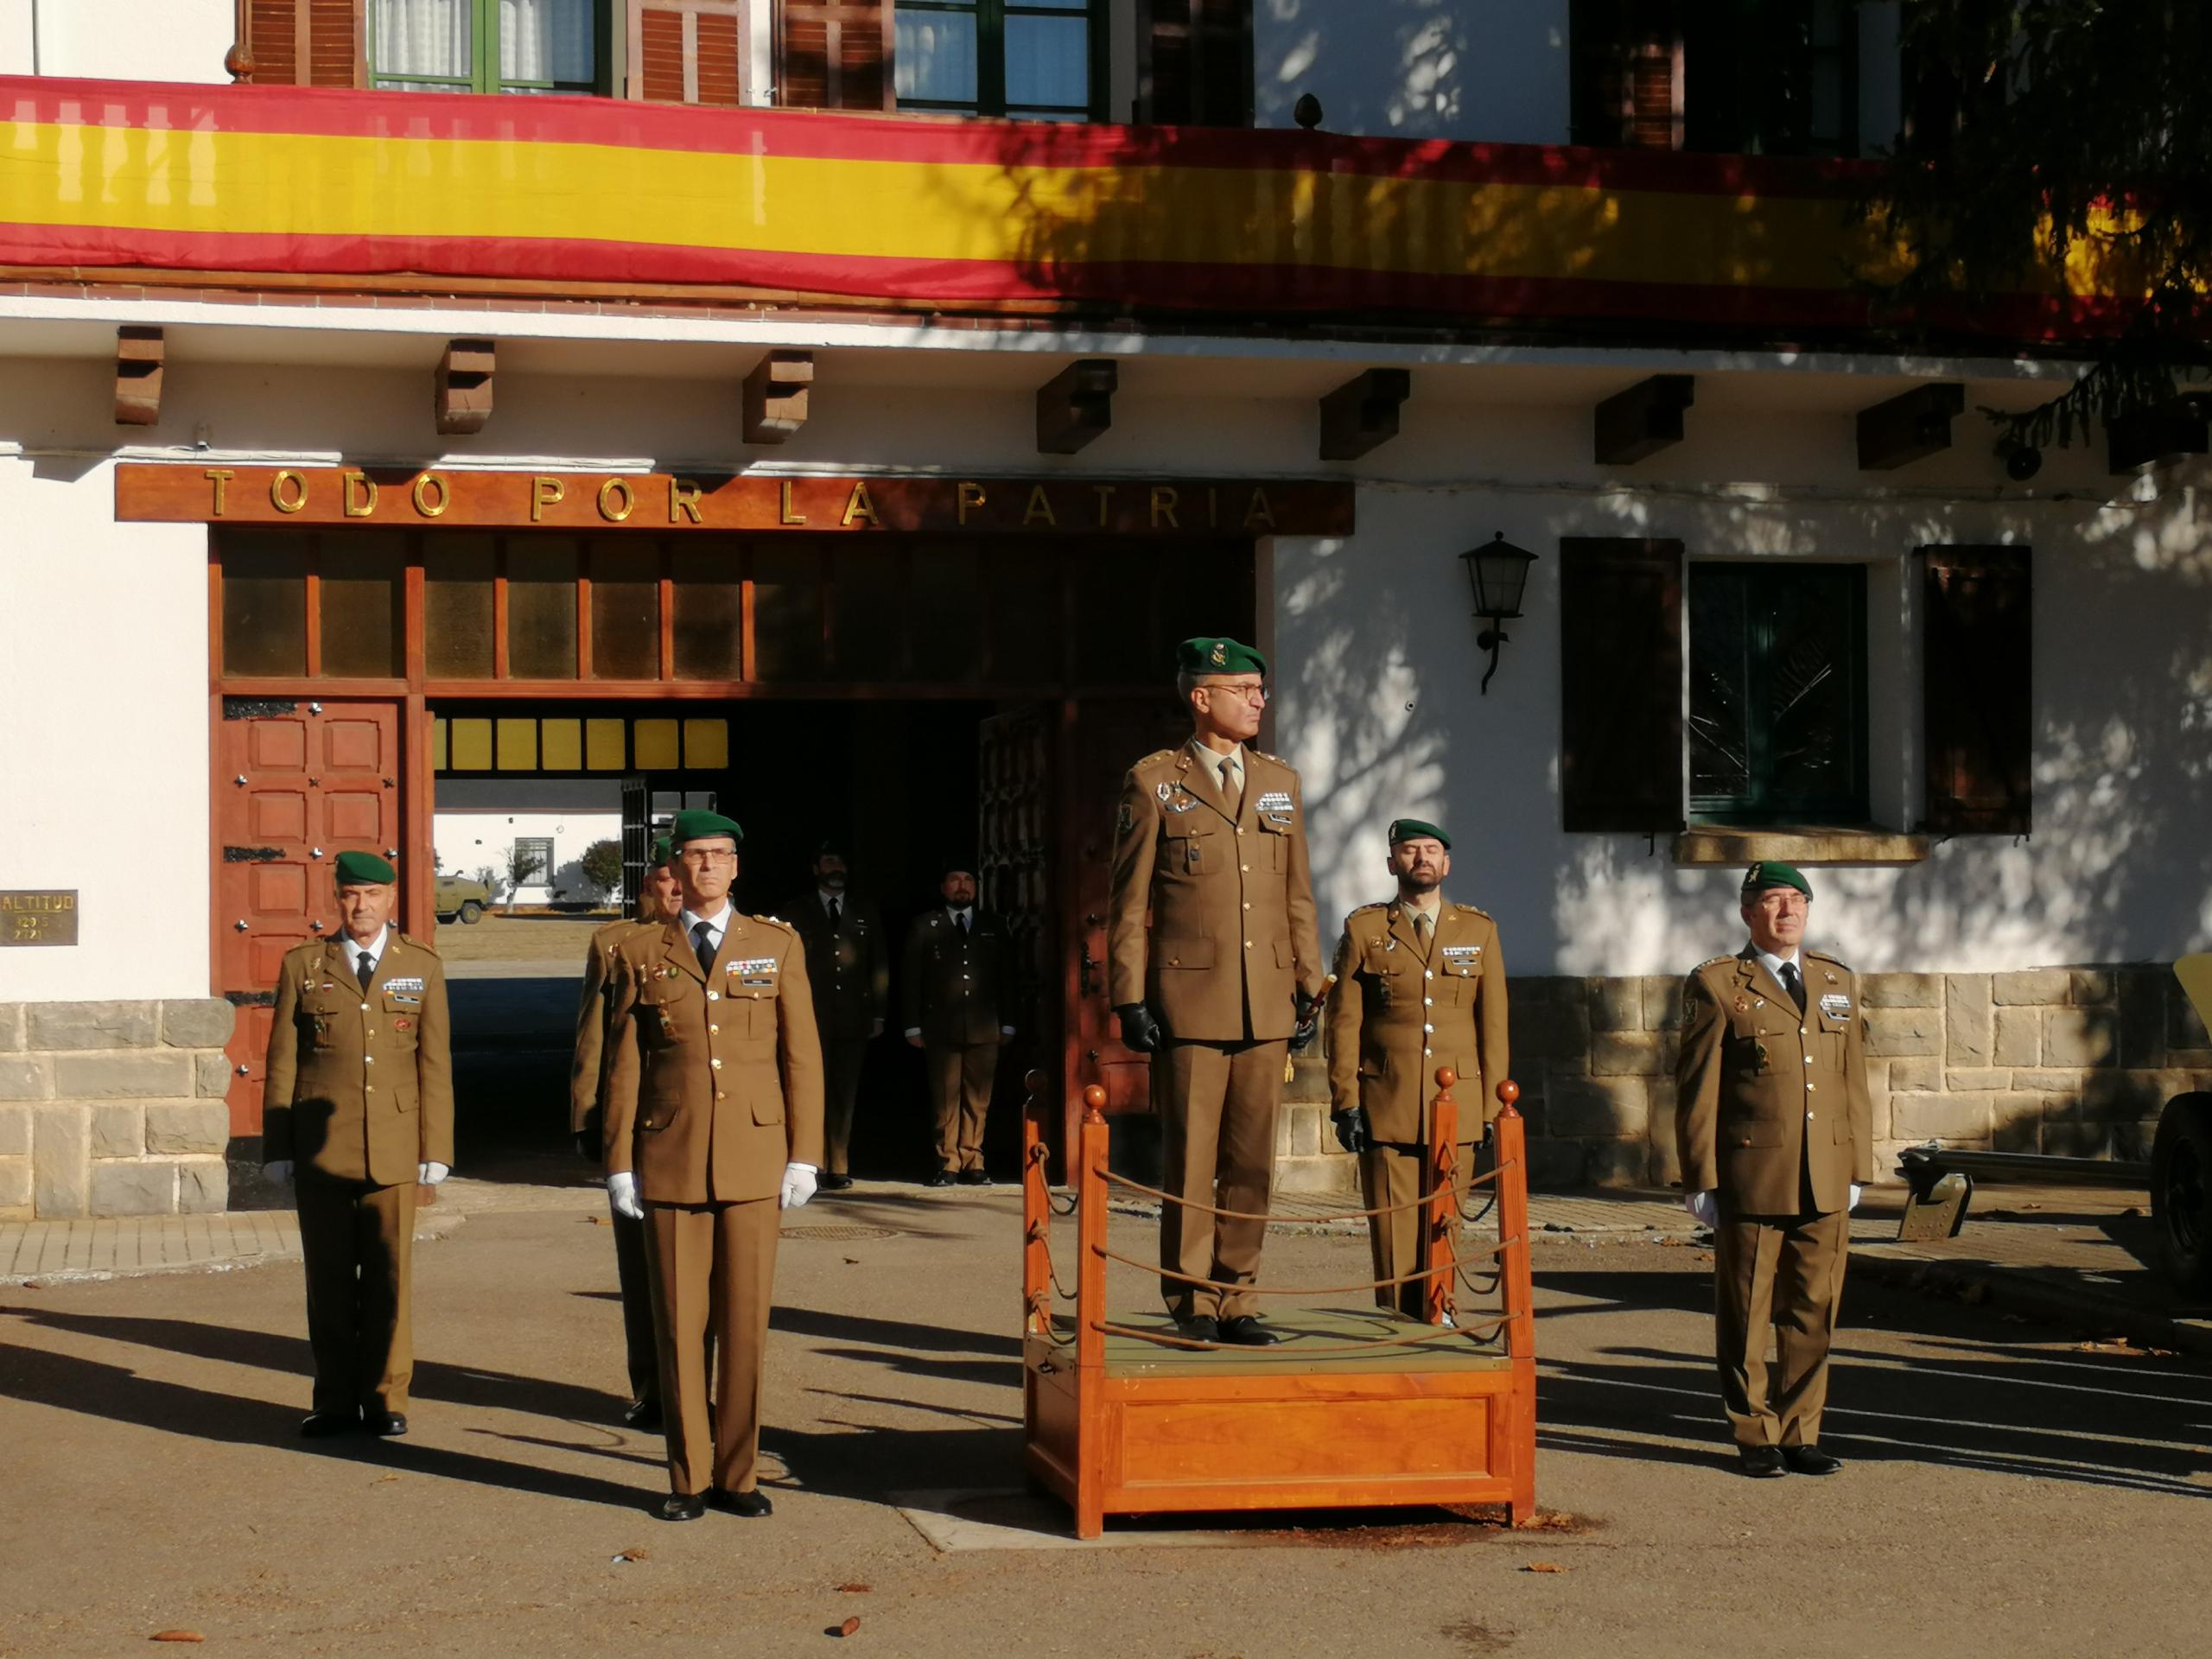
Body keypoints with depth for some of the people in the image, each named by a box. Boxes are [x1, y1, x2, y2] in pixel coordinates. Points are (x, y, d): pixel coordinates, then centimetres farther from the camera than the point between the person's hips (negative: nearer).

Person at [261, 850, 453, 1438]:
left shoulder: (422, 967, 7)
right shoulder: (303, 965, 6)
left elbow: (435, 1064, 6)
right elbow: (281, 1062, 6)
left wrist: (436, 1148, 2)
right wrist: (277, 1148, 1)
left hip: (393, 1149, 0)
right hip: (320, 1147, 0)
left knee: (389, 1278, 3)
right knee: (329, 1280, 5)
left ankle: (385, 1398, 14)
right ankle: (335, 1400, 15)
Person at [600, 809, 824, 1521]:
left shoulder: (777, 946, 7)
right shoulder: (640, 955, 6)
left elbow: (802, 1055, 6)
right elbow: (623, 1066, 6)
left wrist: (804, 1155, 0)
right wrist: (620, 1162, 1)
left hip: (753, 1160, 0)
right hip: (670, 1161, 0)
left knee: (746, 1324, 3)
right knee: (679, 1327, 2)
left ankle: (737, 1474, 14)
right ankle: (689, 1478, 13)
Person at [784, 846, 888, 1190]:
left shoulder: (865, 913, 15)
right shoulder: (796, 913, 7)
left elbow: (879, 965, 13)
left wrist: (878, 1015, 6)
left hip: (853, 1018, 2)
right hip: (811, 1018, -2)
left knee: (844, 1096, 4)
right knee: (814, 1094, -5)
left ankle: (838, 1168, 8)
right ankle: (815, 1166, -3)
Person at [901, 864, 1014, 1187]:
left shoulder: (993, 928, 15)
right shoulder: (924, 926, 9)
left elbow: (1006, 979, 14)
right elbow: (910, 979, 6)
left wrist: (1007, 1025, 8)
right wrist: (914, 1026, -1)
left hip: (985, 1029, 2)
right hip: (942, 1028, -2)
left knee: (977, 1100, 0)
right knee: (945, 1100, -3)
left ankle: (972, 1163, 5)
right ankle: (948, 1164, 1)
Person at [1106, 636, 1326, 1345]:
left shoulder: (1280, 783, 14)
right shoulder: (1153, 782, 0)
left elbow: (1298, 898, 15)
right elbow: (1128, 902, -1)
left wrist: (1309, 989, 10)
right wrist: (1130, 997, -7)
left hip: (1266, 1006, 4)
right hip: (1189, 1003, -4)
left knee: (1252, 1163, 7)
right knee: (1190, 1161, 0)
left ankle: (1235, 1301, 16)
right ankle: (1192, 1306, 8)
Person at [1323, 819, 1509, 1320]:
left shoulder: (1479, 931, 11)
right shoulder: (1363, 930, 6)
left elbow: (1493, 1025, 10)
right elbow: (1343, 1022, 4)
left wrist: (1493, 1109, 5)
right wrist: (1345, 1103, -3)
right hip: (1385, 1109, -1)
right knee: (1393, 1234, -2)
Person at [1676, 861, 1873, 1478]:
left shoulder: (1839, 982, 14)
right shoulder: (1716, 986, -1)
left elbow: (1854, 1083, 15)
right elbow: (1697, 1090, -2)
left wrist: (1857, 1169, 10)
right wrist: (1701, 1179, -5)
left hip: (1825, 1185, 4)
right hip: (1750, 1179, -4)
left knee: (1812, 1314, 7)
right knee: (1746, 1315, 3)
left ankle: (1800, 1434, 17)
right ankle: (1756, 1436, 14)